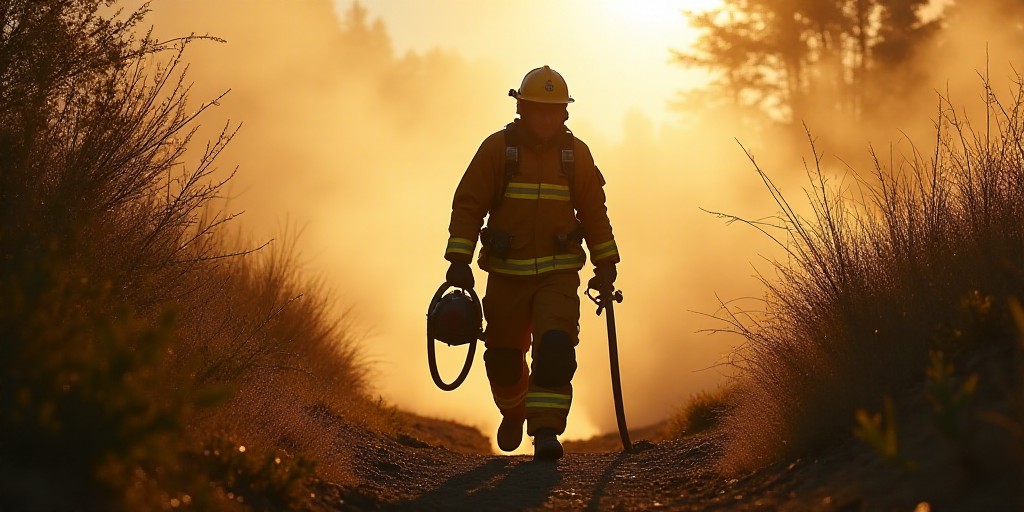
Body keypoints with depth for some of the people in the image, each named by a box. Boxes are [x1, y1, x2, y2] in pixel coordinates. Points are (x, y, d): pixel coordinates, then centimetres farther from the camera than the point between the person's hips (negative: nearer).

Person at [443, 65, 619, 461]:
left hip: (559, 274, 0)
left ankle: (546, 432, -18)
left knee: (555, 349, -19)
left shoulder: (576, 153, 3)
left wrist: (606, 264, 11)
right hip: (507, 275, 0)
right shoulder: (497, 148, -4)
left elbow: (594, 213, 12)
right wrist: (459, 260, -11)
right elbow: (467, 205, -3)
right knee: (503, 358, 11)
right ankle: (514, 412, 40)